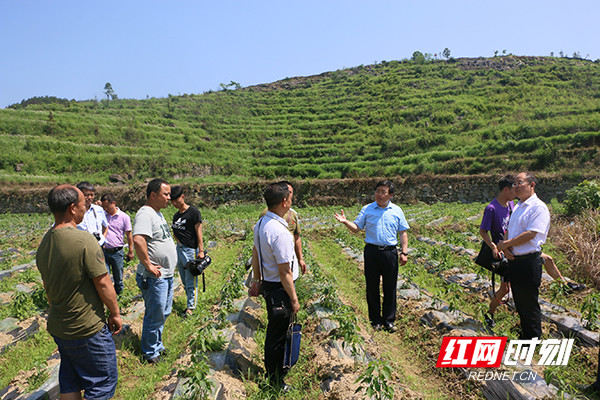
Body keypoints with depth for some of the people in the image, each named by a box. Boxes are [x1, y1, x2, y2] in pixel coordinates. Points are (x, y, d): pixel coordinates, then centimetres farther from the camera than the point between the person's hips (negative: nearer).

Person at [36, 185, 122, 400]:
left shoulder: (44, 242, 1)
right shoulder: (84, 240, -25)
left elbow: (47, 285, 11)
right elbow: (102, 283, -21)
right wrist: (115, 313, -8)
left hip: (57, 326, 8)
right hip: (87, 329, -8)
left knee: (69, 381, 22)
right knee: (102, 383, 9)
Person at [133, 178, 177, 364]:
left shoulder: (157, 213, 13)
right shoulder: (145, 214, -19)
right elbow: (138, 240, -35)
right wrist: (148, 265, -27)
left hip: (167, 274, 10)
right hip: (155, 277, -10)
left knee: (164, 313, 21)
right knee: (155, 316, 4)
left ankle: (157, 344, 38)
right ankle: (150, 352, 22)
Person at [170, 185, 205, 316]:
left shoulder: (193, 212, -9)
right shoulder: (176, 215, 13)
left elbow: (198, 231, -13)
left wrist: (201, 250, -16)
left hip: (190, 250, -8)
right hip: (178, 249, 8)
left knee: (190, 281, 0)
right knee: (184, 280, 15)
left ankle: (191, 306, 11)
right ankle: (190, 300, 28)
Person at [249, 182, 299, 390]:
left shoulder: (260, 223, 1)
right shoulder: (280, 232, -28)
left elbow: (255, 255, 12)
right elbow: (285, 273, -24)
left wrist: (257, 280, 23)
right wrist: (294, 299, -13)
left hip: (268, 284, 9)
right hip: (279, 289, -9)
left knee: (275, 330, 26)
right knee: (277, 334, 10)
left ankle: (274, 370, 48)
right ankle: (276, 381, 31)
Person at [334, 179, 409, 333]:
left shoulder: (397, 211, 6)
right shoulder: (367, 209, 3)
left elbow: (403, 233, 9)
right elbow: (356, 228, 1)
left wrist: (404, 252, 2)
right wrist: (345, 222, -18)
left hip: (390, 252, 1)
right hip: (372, 252, 0)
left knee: (390, 288, 8)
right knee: (372, 287, 7)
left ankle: (389, 320, 24)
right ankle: (376, 320, 23)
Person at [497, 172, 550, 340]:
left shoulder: (538, 207, -13)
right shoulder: (517, 207, 15)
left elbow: (530, 234, -21)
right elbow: (509, 230, 16)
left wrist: (506, 244, -13)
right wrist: (505, 247, -3)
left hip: (529, 261, -8)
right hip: (514, 260, 8)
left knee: (529, 305, 5)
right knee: (519, 303, 19)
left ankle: (533, 340, 23)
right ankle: (524, 335, 36)